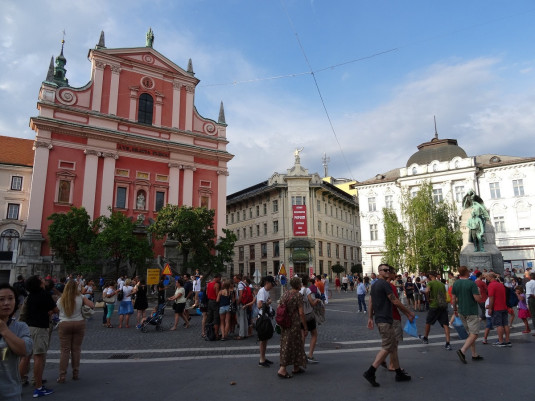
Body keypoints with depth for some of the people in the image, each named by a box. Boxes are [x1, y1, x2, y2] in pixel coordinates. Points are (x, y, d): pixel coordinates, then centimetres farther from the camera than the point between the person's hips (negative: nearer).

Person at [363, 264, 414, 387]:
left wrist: (370, 318, 19)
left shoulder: (374, 285, 15)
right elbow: (395, 302, -13)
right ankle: (370, 372, -10)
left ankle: (399, 373, 22)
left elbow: (371, 303, 16)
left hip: (379, 319, 10)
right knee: (387, 348, -7)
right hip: (385, 320, -10)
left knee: (393, 345, 15)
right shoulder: (384, 284, -14)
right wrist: (409, 313, -3)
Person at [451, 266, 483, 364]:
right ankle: (462, 351, -16)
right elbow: (477, 298, -19)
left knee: (470, 333, 16)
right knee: (474, 334, -2)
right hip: (472, 312, -6)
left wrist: (455, 309, 18)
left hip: (461, 312, 6)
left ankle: (474, 354, 19)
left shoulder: (455, 284, 3)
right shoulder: (472, 283, -16)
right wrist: (478, 293, 2)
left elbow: (453, 299, 7)